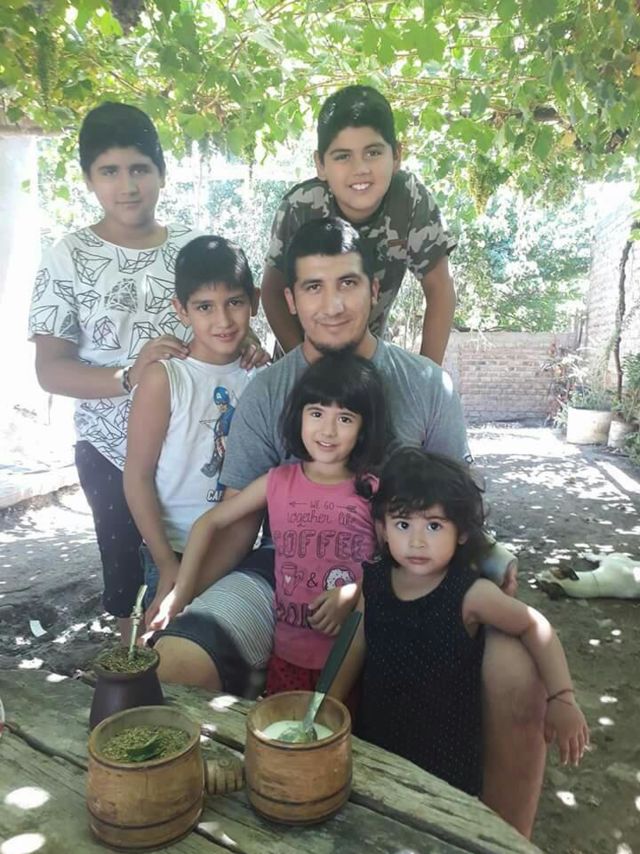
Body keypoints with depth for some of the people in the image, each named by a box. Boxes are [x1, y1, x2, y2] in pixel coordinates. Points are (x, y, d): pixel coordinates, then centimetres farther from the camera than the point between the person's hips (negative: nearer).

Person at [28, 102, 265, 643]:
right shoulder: (68, 259, -5)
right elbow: (50, 370, -8)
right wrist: (128, 377, -24)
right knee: (128, 568, 14)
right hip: (112, 450, -1)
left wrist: (250, 350, -13)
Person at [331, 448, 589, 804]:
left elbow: (535, 628, -7)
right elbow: (354, 652, 1)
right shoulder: (372, 582, -10)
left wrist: (562, 698, -13)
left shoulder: (470, 594, -20)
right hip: (375, 741, 3)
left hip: (447, 753, -3)